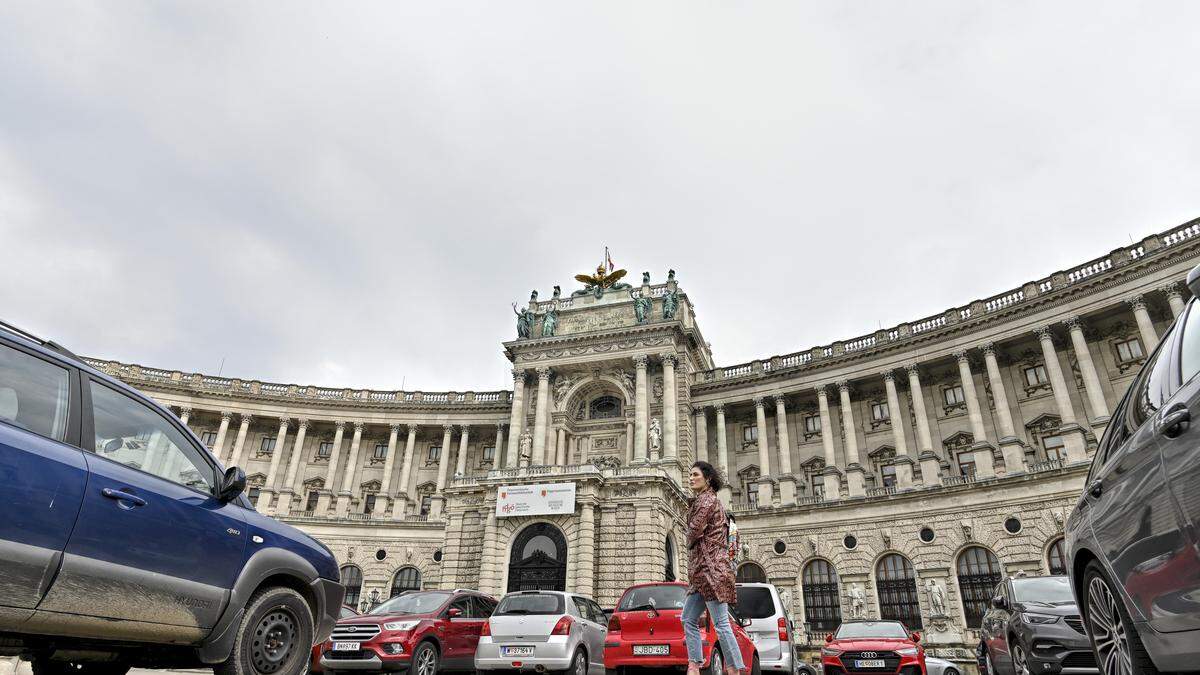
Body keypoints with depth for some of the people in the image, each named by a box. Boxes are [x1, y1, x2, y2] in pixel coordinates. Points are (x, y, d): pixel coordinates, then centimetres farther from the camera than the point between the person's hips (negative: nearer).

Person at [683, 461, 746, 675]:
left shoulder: (707, 499, -9)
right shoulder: (708, 500, 22)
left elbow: (694, 531, -16)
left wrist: (690, 545, 4)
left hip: (710, 568, -11)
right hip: (703, 570, 11)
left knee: (721, 623, -10)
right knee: (688, 619, 11)